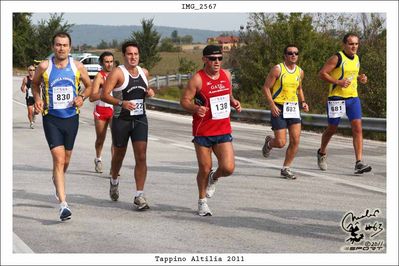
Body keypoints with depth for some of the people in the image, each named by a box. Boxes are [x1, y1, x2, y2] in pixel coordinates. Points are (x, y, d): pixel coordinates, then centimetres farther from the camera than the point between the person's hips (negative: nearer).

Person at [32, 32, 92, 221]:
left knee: (65, 161, 16)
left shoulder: (77, 67, -1)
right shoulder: (44, 66, -6)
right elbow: (35, 83, 13)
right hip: (51, 118, -3)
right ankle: (63, 204, -20)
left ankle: (57, 181, 51)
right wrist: (37, 99, -4)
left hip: (71, 118, 3)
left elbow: (89, 86, 13)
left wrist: (82, 97, -7)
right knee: (58, 159, -16)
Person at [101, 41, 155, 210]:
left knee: (141, 157, -9)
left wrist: (149, 92, 4)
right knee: (119, 155, 14)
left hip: (140, 119, 3)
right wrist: (121, 103, -30)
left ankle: (139, 196, -6)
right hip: (121, 119, -3)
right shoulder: (117, 73, -11)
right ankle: (114, 181, 45)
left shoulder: (144, 73, 8)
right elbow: (104, 95, -16)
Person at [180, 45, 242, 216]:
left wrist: (234, 102, 1)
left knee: (228, 168, -8)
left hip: (223, 130, 4)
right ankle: (202, 201, 27)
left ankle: (214, 178, 28)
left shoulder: (226, 75, 6)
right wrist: (196, 108, -29)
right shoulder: (197, 79, -11)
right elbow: (184, 101, -9)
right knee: (205, 169, 4)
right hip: (202, 132, -4)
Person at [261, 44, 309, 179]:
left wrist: (303, 102, 7)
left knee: (295, 141, -5)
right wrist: (272, 105, -18)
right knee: (281, 143, -7)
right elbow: (266, 88, -8)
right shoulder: (277, 69, -9)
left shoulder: (300, 71, 9)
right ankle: (269, 142, 30)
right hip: (279, 109, -5)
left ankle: (285, 169, 10)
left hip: (294, 108, 5)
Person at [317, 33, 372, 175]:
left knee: (357, 128, -9)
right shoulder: (337, 58, -10)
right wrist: (338, 82, -22)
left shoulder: (356, 58, 11)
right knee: (332, 128, 9)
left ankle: (359, 163, -13)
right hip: (337, 98, -5)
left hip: (353, 98, 5)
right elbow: (322, 73, -13)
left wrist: (360, 78, 6)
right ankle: (322, 152, 37)